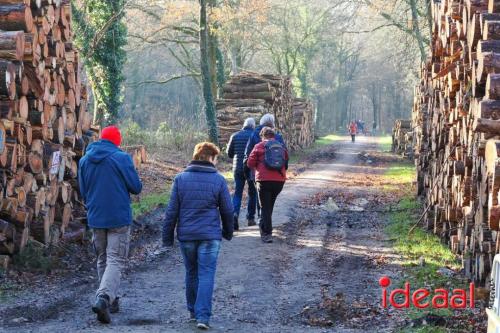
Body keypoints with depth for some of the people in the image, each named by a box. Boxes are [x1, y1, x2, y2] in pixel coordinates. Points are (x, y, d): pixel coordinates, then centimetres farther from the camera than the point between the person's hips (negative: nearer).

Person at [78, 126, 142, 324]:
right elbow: (136, 187, -6)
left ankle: (111, 301, 21)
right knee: (115, 260, -4)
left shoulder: (85, 160, 5)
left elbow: (83, 192, 12)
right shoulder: (122, 158, -10)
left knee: (102, 260, 17)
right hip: (119, 218, -5)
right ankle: (103, 298, -23)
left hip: (95, 219, 5)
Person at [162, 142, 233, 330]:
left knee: (191, 273, 18)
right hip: (210, 236, -2)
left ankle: (193, 311, 27)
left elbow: (172, 211, -1)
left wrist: (168, 236, 7)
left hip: (186, 236, 2)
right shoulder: (218, 180, -3)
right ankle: (203, 316, -9)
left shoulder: (181, 179, 0)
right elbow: (227, 210, 2)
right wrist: (228, 232, 19)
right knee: (206, 275, -1)